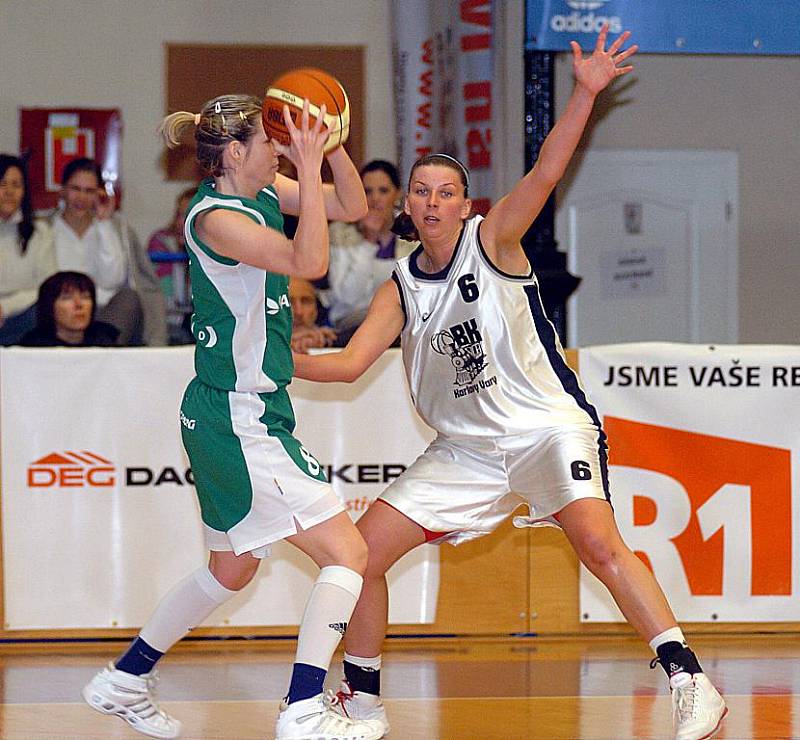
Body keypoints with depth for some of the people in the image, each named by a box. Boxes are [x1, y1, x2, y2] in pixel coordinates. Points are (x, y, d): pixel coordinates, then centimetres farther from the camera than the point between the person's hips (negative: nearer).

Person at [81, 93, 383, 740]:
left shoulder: (261, 195, 8)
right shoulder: (215, 216, -19)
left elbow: (351, 206, 12)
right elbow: (309, 261, -30)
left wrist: (329, 145, -4)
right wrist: (308, 163, -26)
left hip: (238, 415, 10)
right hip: (237, 418, -10)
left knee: (232, 569, 23)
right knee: (347, 552, -10)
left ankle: (124, 682, 32)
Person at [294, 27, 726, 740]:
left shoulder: (491, 240, -7)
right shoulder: (401, 289, 6)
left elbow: (544, 175, -21)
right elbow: (350, 362, 1)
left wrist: (586, 93, -35)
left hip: (547, 426, -6)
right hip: (466, 448, 6)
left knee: (599, 543, -29)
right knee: (361, 547, 0)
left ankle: (690, 683, -28)